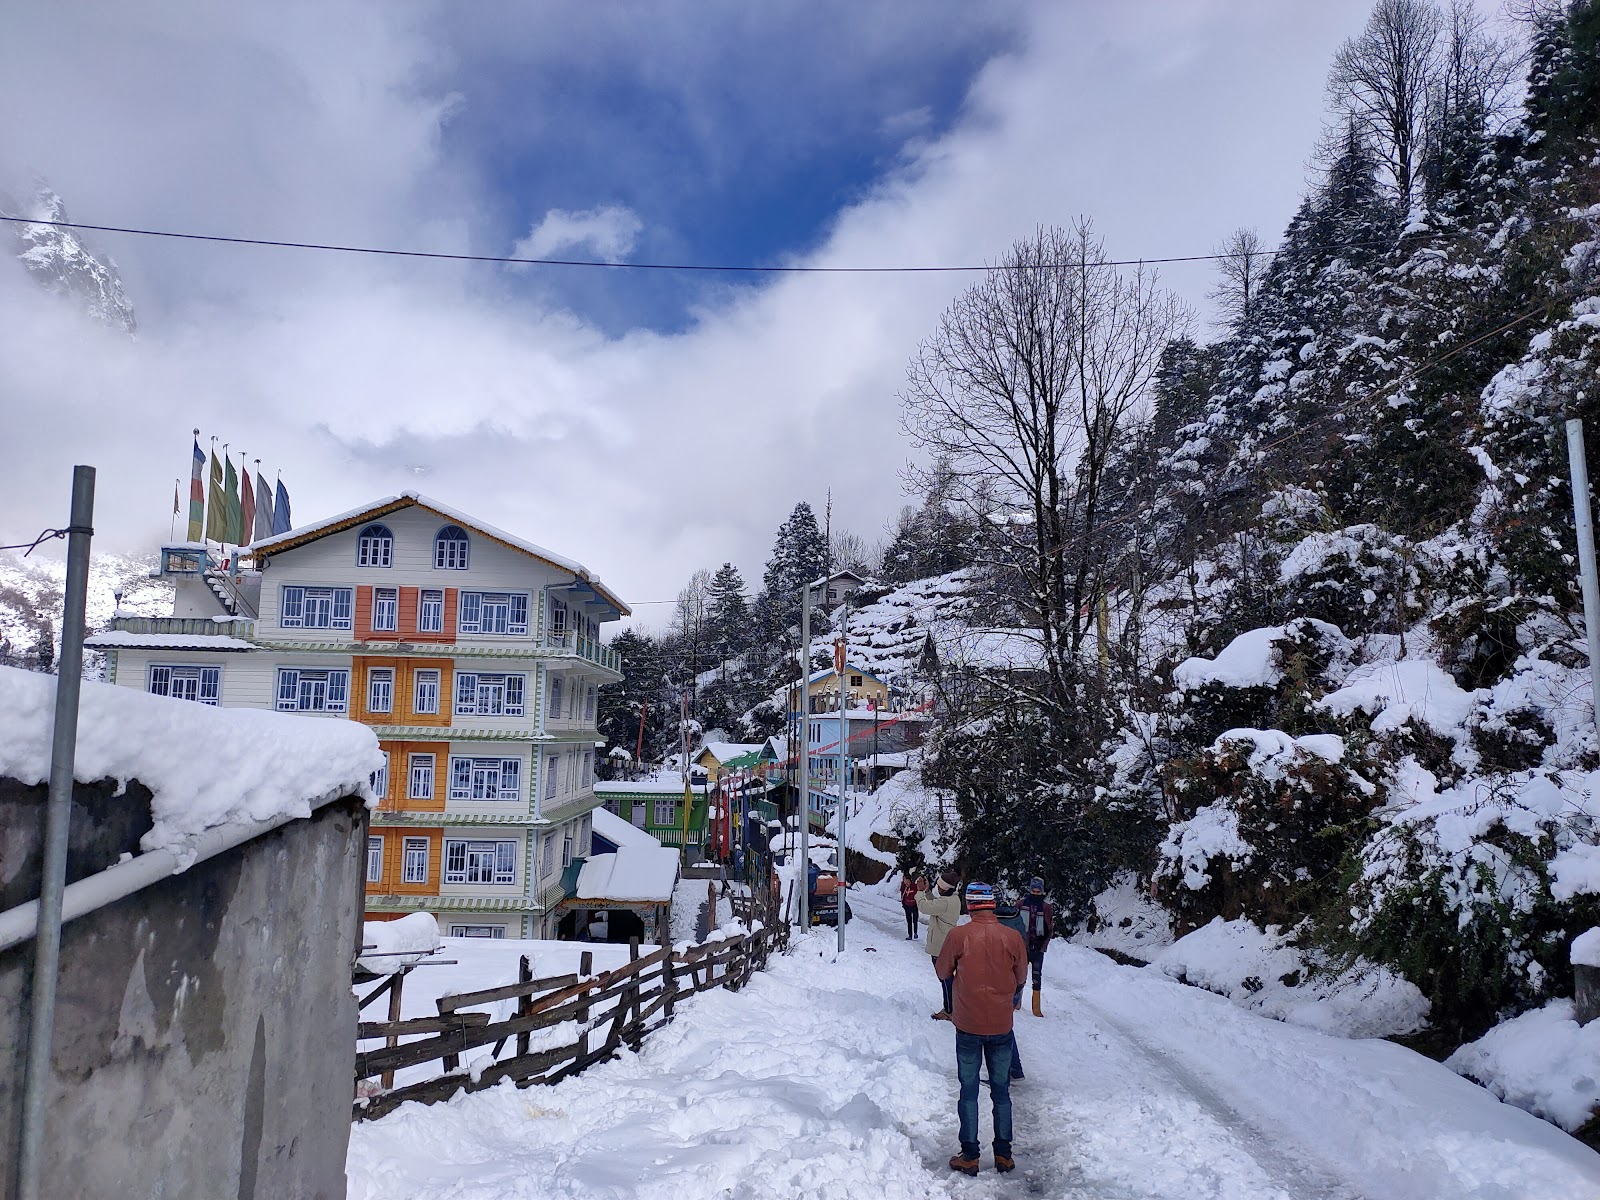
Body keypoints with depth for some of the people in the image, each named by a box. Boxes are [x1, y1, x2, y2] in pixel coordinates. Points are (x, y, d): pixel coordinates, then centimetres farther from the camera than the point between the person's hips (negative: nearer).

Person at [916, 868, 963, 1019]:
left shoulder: (946, 902, -28)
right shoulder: (954, 899, 5)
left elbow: (924, 907, -27)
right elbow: (934, 904, 15)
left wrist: (920, 891, -12)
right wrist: (926, 891, 3)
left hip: (940, 948, -10)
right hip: (946, 945, 10)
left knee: (944, 978, 1)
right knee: (946, 977, 19)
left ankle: (949, 1011, 10)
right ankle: (950, 1008, 29)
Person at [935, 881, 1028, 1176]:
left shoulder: (958, 935, -14)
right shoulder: (1013, 937, -9)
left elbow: (942, 972, -1)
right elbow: (1021, 978, 3)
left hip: (968, 1027, -2)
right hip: (1002, 1026, 2)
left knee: (969, 1091, 10)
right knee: (1001, 1091, 16)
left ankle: (969, 1157, 15)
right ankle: (1003, 1155, 22)